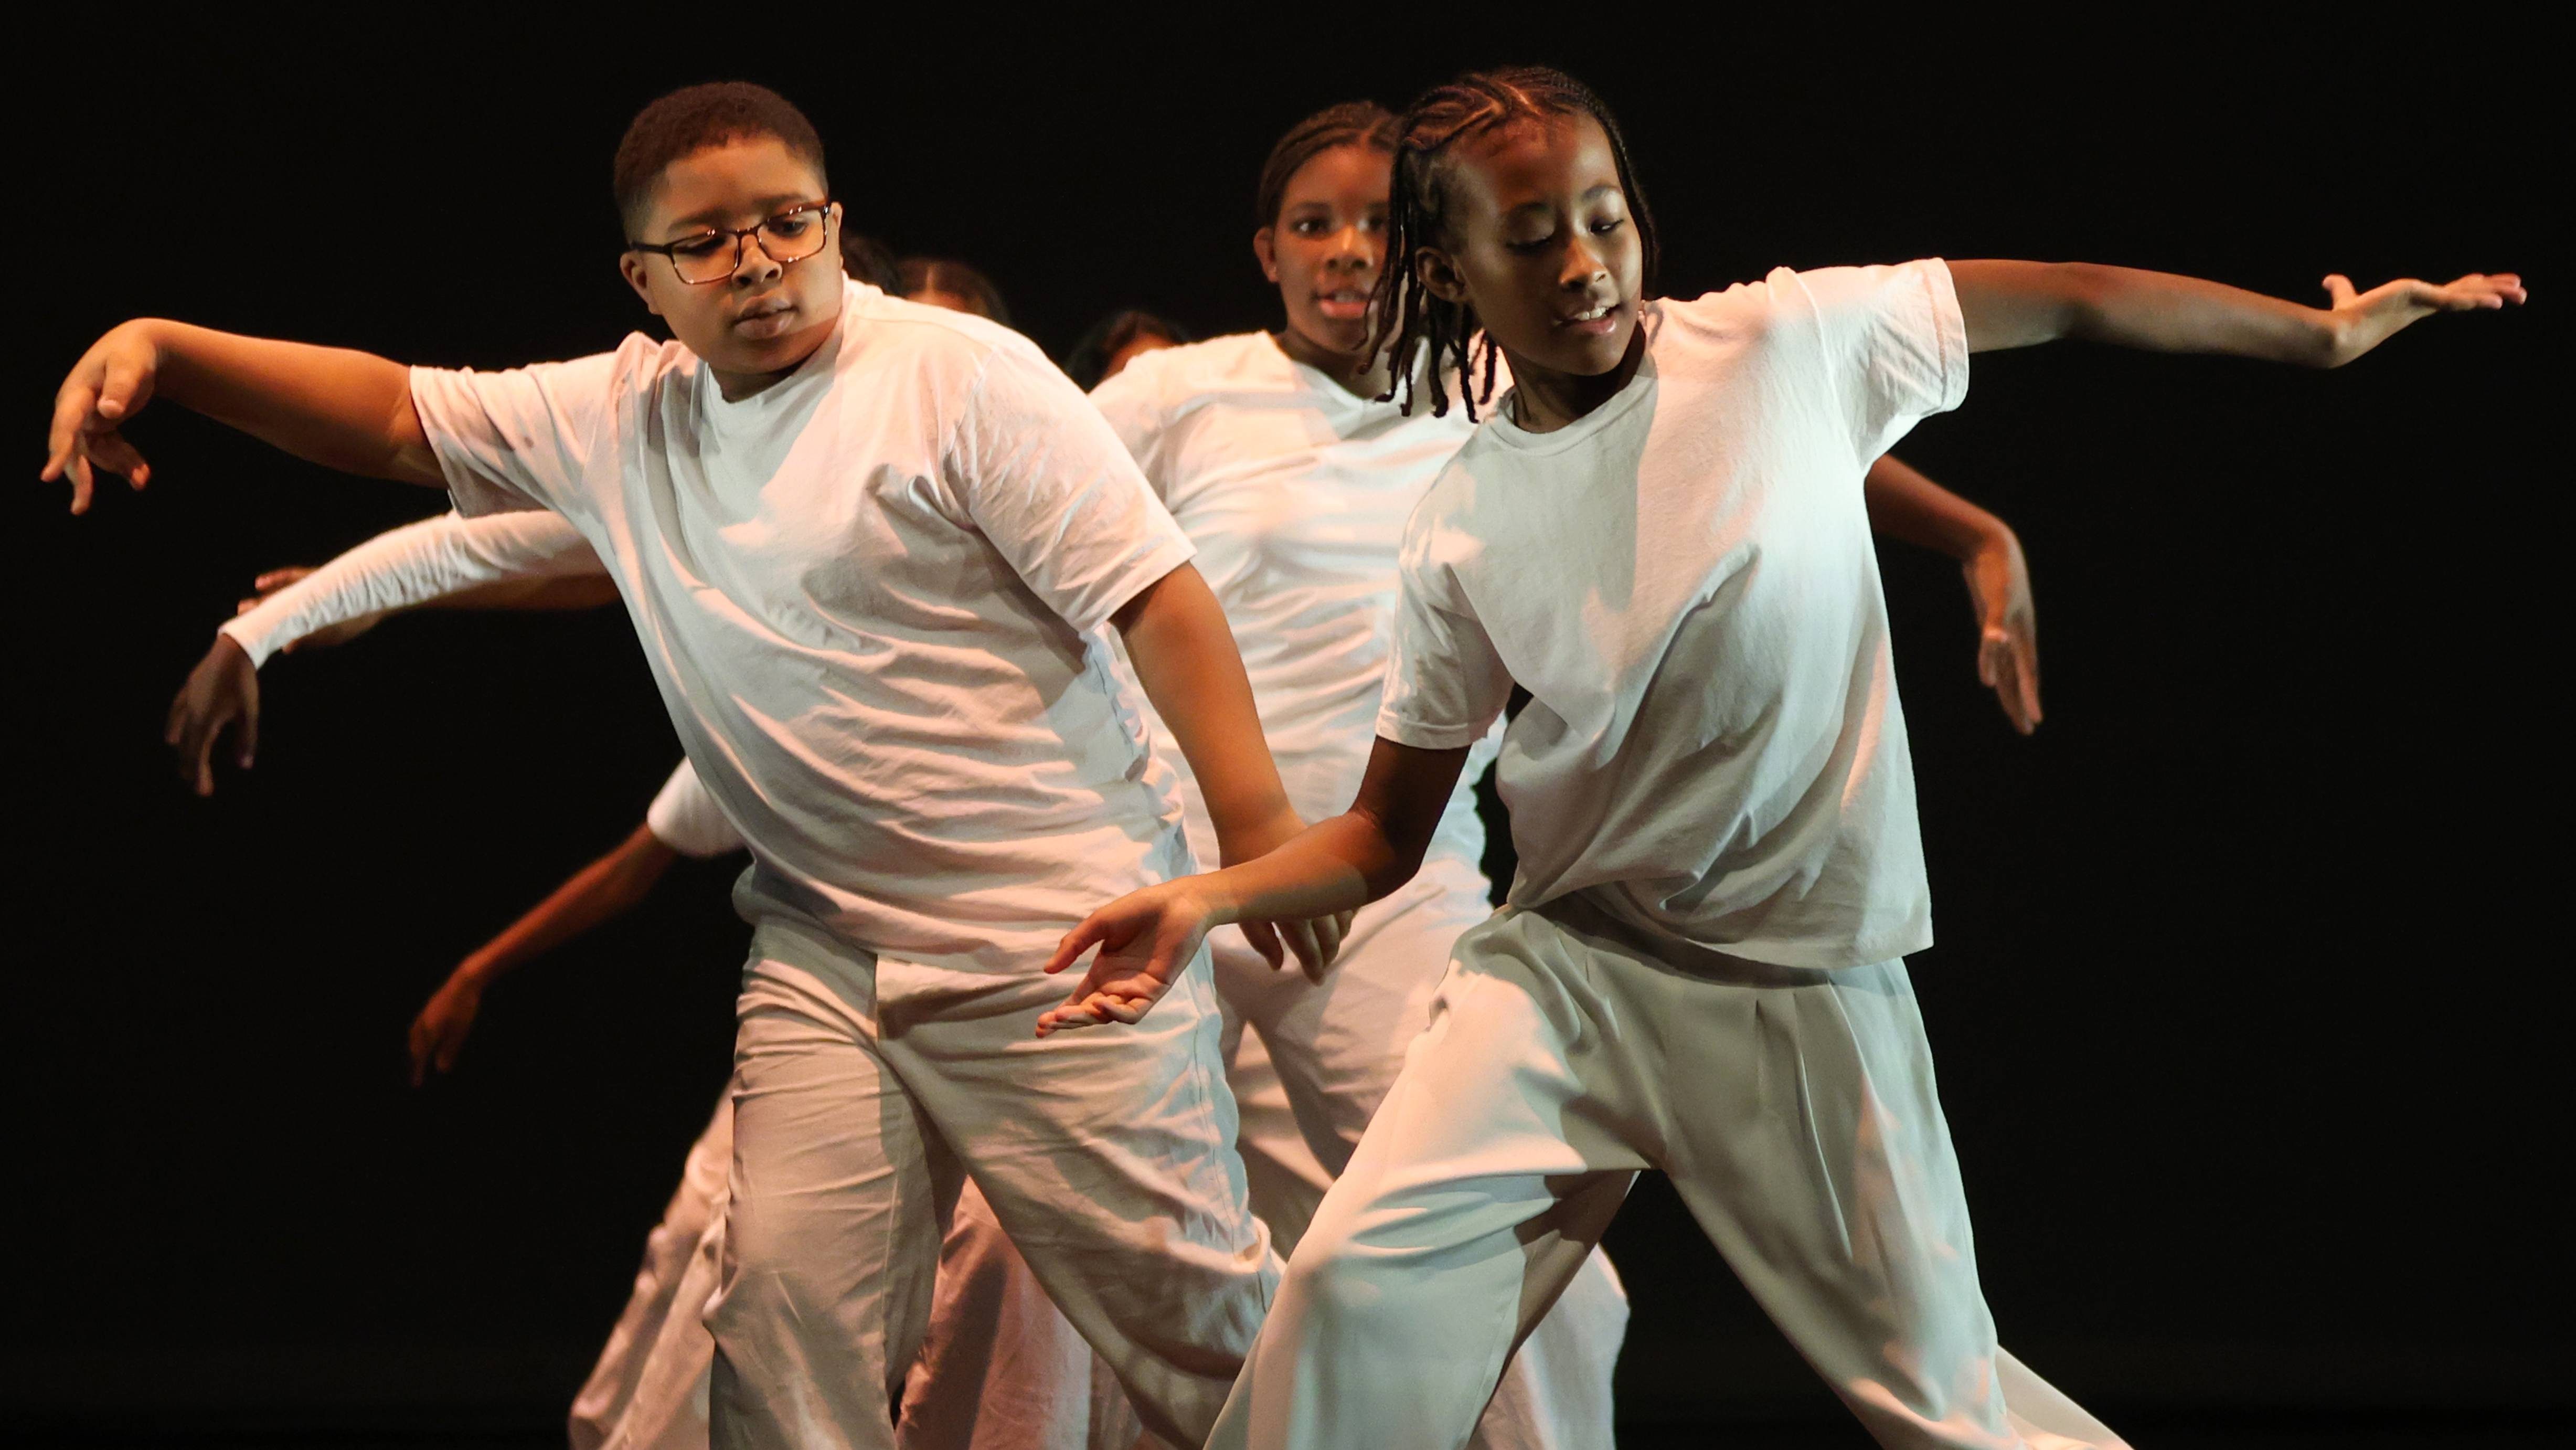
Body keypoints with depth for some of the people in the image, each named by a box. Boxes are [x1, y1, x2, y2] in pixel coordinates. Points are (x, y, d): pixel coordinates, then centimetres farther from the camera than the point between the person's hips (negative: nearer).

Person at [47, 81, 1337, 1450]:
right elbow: (396, 412, 11)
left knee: (1188, 1305, -4)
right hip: (824, 951, 5)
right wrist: (159, 348, -3)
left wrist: (1256, 821, -21)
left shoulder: (965, 375, -9)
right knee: (785, 1300, -5)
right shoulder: (614, 417, 9)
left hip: (1056, 930, -5)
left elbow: (1156, 590, -13)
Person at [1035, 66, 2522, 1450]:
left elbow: (2069, 303, 2)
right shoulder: (1463, 529, -2)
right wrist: (1205, 901, -13)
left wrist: (2327, 333, 7)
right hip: (1572, 968, 1)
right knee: (1358, 1278, -19)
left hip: (1814, 992, -1)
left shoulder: (1784, 344, -8)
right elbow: (1387, 833, 5)